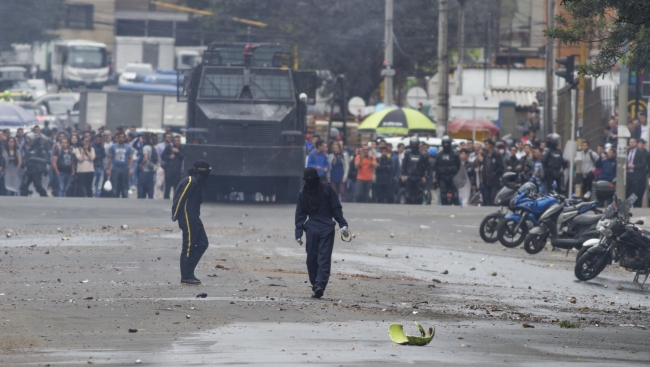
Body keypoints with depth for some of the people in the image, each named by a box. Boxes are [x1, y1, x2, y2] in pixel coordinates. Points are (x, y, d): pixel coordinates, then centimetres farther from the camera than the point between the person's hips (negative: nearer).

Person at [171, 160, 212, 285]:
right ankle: (186, 277, -5)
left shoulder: (198, 182, 18)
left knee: (202, 243, 9)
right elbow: (180, 198, -17)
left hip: (194, 218, 10)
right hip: (187, 218, -10)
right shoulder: (191, 181, -14)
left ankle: (188, 273, 11)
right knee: (189, 246, -8)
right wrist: (175, 215, -15)